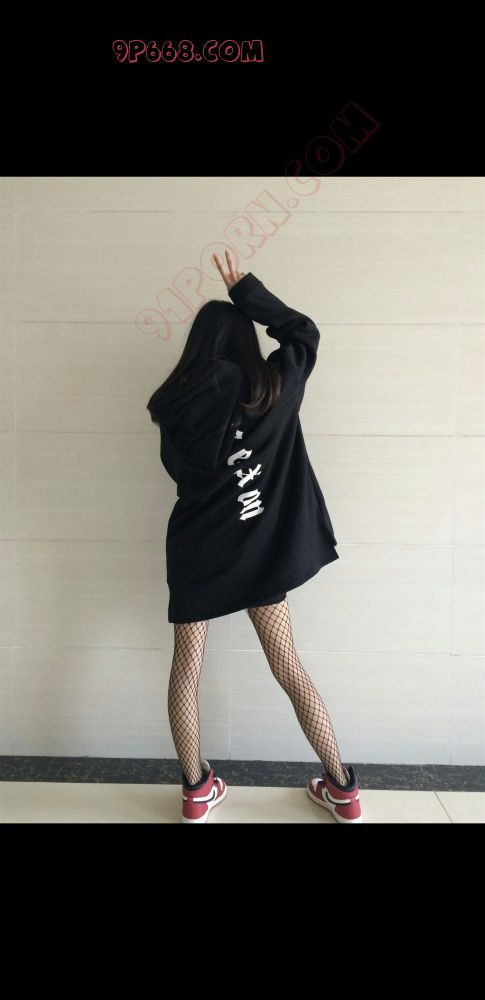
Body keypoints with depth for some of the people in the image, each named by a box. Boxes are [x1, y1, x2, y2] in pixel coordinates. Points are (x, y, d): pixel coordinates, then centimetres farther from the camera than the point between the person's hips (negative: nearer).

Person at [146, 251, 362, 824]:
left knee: (186, 668, 16)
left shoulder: (174, 402, -5)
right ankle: (343, 790, 26)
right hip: (260, 548, 1)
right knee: (289, 669, 13)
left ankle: (196, 791, 28)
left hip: (197, 551, 0)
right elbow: (303, 332, 13)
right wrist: (245, 290, 11)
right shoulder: (275, 388, -5)